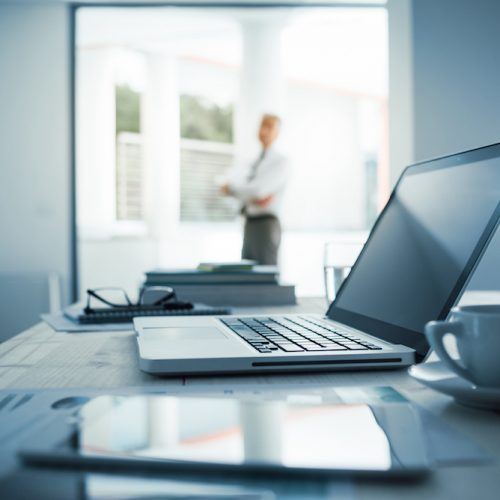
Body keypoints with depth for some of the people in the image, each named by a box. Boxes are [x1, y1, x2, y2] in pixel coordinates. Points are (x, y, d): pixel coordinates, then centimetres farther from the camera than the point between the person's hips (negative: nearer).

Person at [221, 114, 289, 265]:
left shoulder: (280, 161, -5)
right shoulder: (255, 163, 19)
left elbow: (258, 189, -16)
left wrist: (231, 187, -3)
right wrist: (253, 198, -15)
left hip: (266, 223, -7)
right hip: (250, 224, 7)